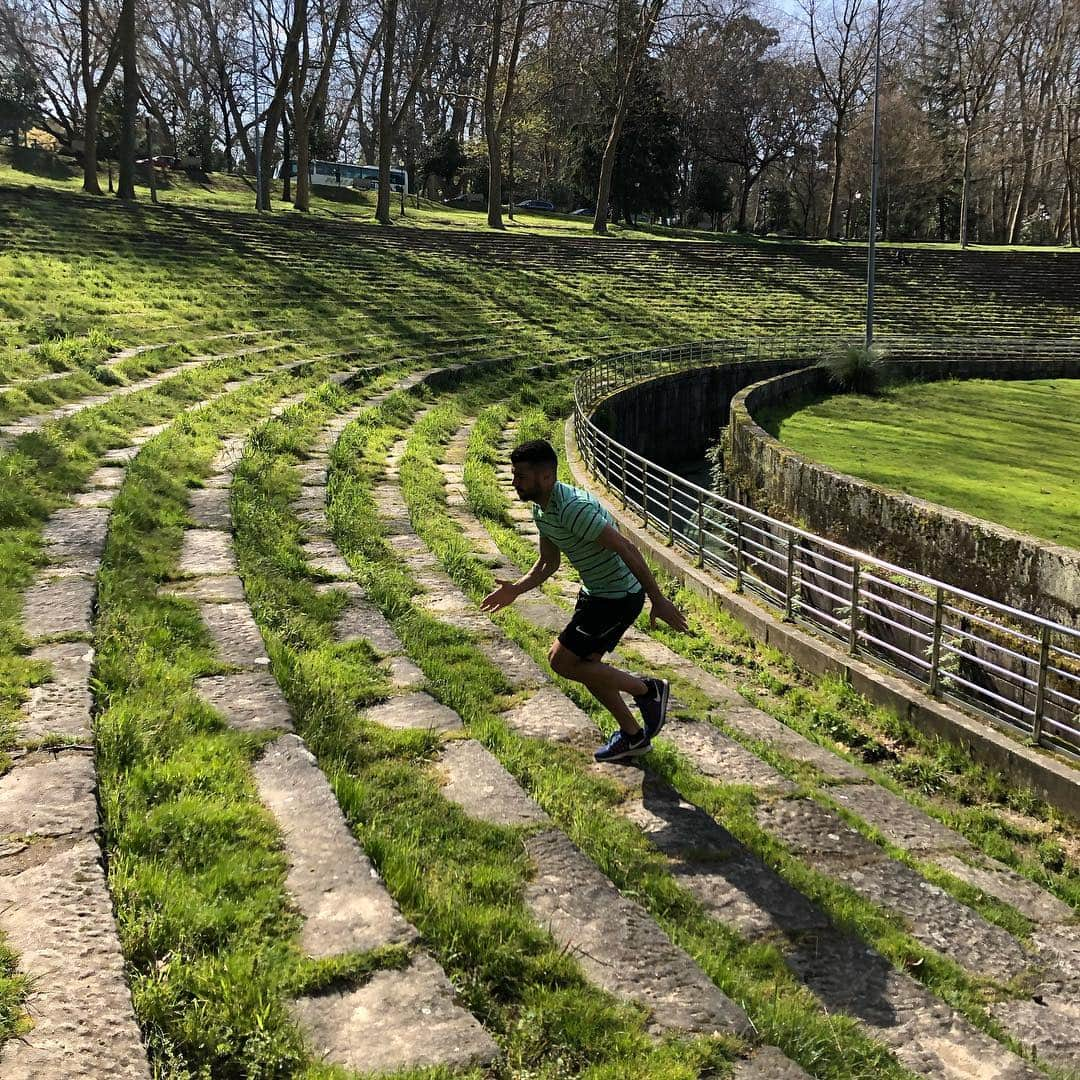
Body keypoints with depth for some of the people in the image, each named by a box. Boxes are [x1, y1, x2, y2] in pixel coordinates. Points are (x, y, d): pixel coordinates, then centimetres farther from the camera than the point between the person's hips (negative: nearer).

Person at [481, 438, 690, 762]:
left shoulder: (573, 508, -29)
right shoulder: (541, 509, 2)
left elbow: (626, 549, -29)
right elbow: (549, 562, 16)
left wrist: (658, 600, -27)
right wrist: (515, 590, 3)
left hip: (618, 597, -10)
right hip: (594, 591, 10)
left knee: (561, 661, -6)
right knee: (585, 666, 15)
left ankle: (648, 691, 6)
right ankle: (633, 736, 31)